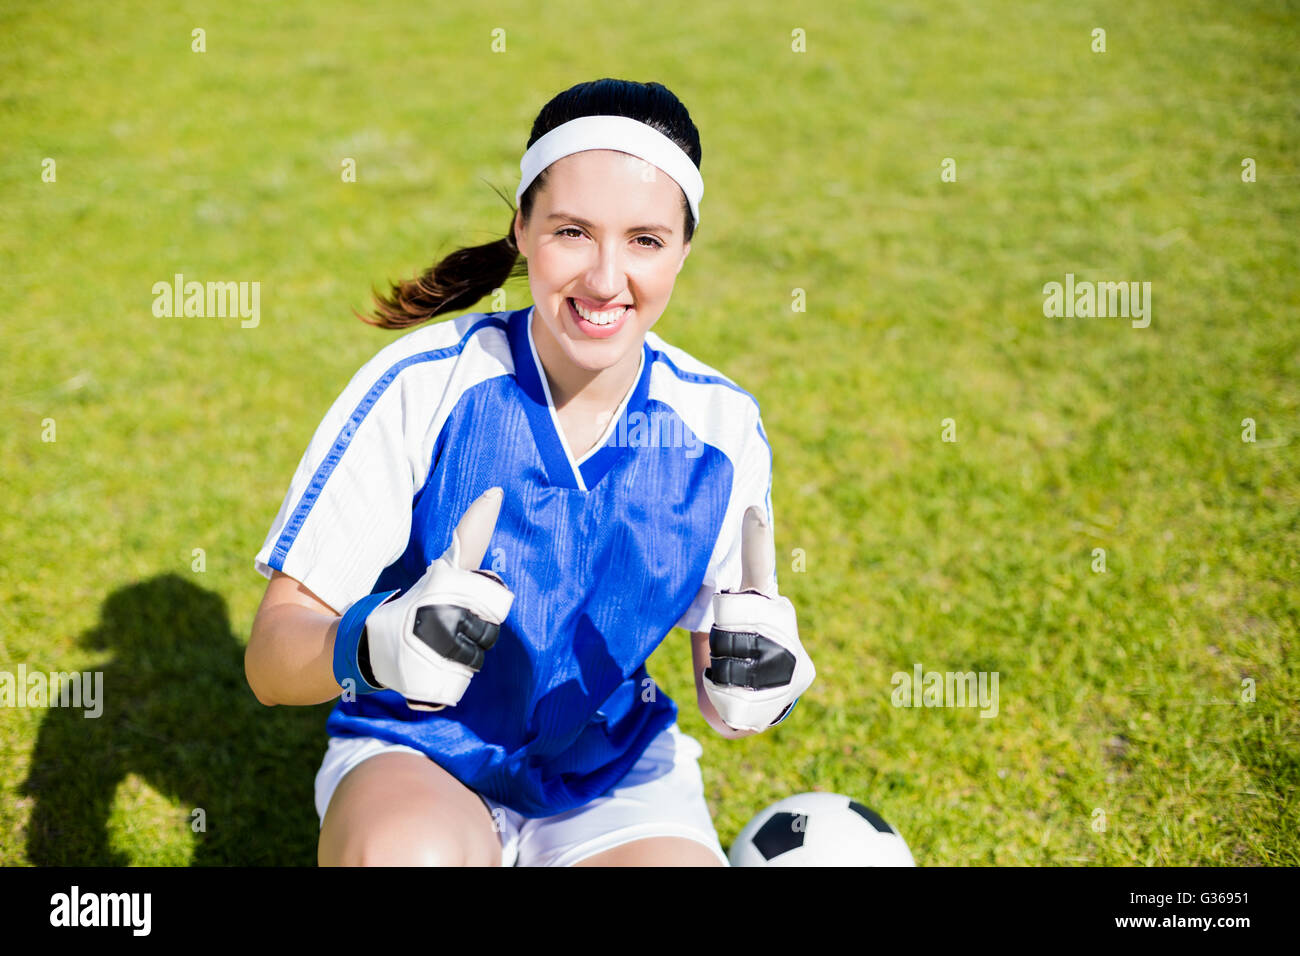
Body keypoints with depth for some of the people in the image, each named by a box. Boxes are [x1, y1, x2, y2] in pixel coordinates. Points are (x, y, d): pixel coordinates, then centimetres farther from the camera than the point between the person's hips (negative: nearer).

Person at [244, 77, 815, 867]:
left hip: (615, 778, 3)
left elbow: (728, 691, -1)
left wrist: (754, 684, -25)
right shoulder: (421, 387, -17)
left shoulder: (721, 426, -9)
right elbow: (272, 659, -18)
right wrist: (375, 648, -40)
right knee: (407, 851, -35)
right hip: (414, 763, -2)